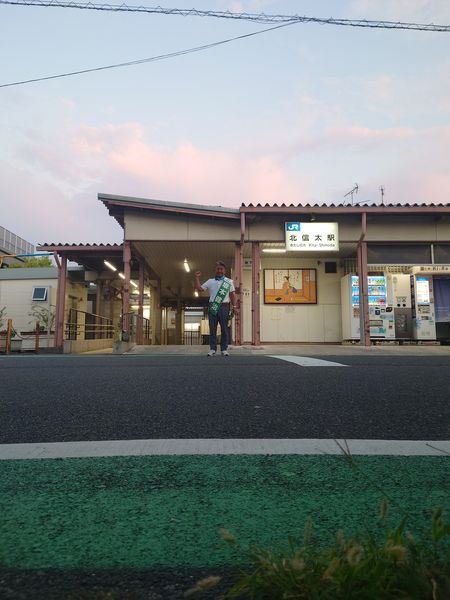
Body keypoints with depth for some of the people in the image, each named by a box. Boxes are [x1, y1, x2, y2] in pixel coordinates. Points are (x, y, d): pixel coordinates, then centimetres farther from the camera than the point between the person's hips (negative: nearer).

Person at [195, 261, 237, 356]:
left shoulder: (229, 281, 12)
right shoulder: (210, 281, 14)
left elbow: (232, 295, 9)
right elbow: (199, 288, 11)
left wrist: (234, 306, 1)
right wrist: (197, 278, 3)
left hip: (224, 307, -1)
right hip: (213, 307, 1)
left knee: (224, 329, 0)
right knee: (212, 329, 1)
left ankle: (224, 349, 4)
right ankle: (212, 348, 4)